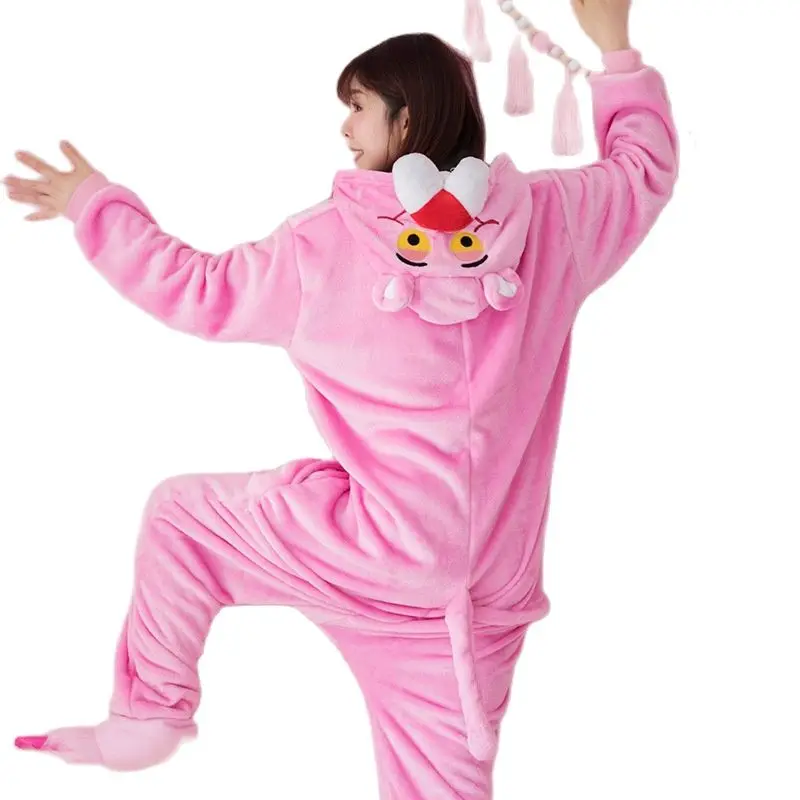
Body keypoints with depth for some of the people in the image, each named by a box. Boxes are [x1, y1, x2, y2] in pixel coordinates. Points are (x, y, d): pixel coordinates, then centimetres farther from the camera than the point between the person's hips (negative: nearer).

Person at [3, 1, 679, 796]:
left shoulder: (329, 241, -7)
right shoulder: (547, 217, -1)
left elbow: (198, 292, 5)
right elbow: (646, 169, 18)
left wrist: (96, 206, 18)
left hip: (381, 550, -3)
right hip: (490, 581, 4)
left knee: (181, 511, 20)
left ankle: (148, 717, 28)